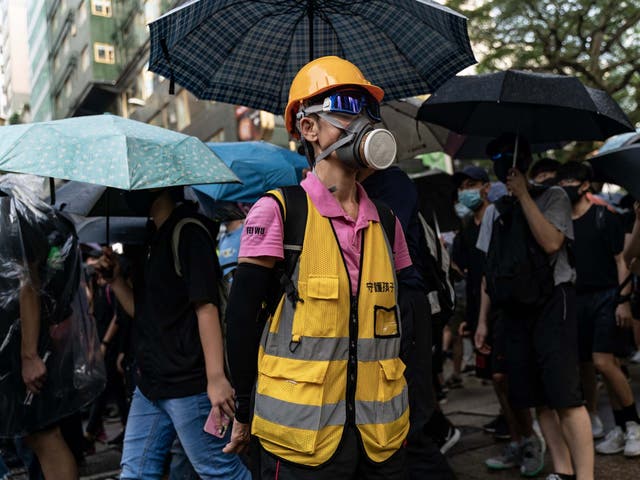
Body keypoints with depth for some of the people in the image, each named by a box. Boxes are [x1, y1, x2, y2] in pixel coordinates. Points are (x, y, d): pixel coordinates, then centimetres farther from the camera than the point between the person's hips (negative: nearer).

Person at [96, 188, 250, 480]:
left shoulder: (188, 231, -12)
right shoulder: (158, 239, 16)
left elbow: (206, 306, -20)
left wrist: (216, 378, -26)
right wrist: (115, 280, 6)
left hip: (188, 384, -9)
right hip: (152, 384, 9)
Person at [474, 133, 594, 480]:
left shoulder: (552, 197, 2)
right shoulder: (494, 210, 16)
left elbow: (551, 242, -17)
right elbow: (490, 268, 16)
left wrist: (523, 194, -12)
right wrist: (483, 318, 11)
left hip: (551, 302, -5)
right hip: (514, 309, 5)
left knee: (565, 396, -13)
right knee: (538, 398, 6)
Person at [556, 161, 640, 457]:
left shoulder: (604, 217, -3)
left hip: (606, 297, -5)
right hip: (576, 300, 6)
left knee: (603, 361, -15)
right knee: (583, 365, 6)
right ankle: (590, 421, 18)